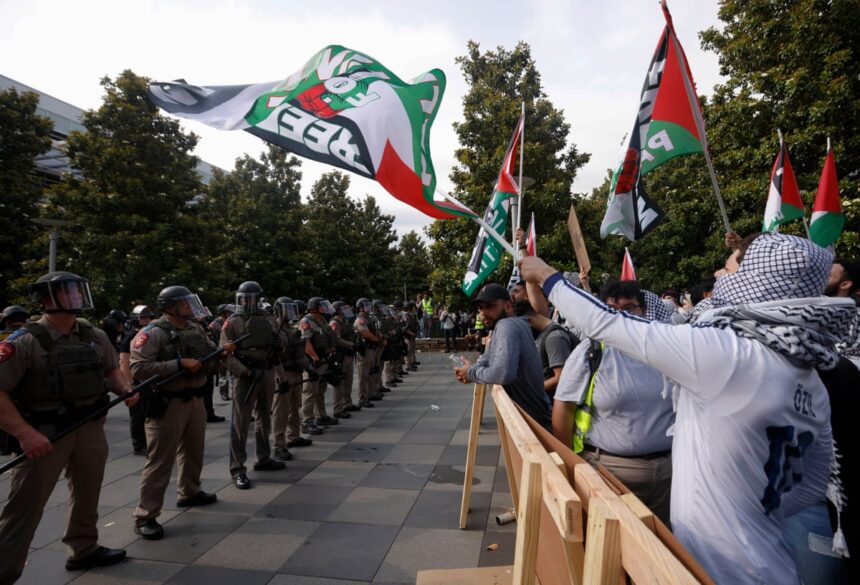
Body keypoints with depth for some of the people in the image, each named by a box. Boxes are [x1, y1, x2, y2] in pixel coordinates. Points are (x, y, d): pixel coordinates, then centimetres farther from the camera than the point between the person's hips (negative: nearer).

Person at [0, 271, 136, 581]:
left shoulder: (95, 336, 3)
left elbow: (112, 369, 17)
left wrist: (126, 390, -2)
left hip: (91, 427, 6)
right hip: (45, 432, -6)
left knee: (87, 494, 21)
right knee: (25, 506, 0)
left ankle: (83, 550, 40)